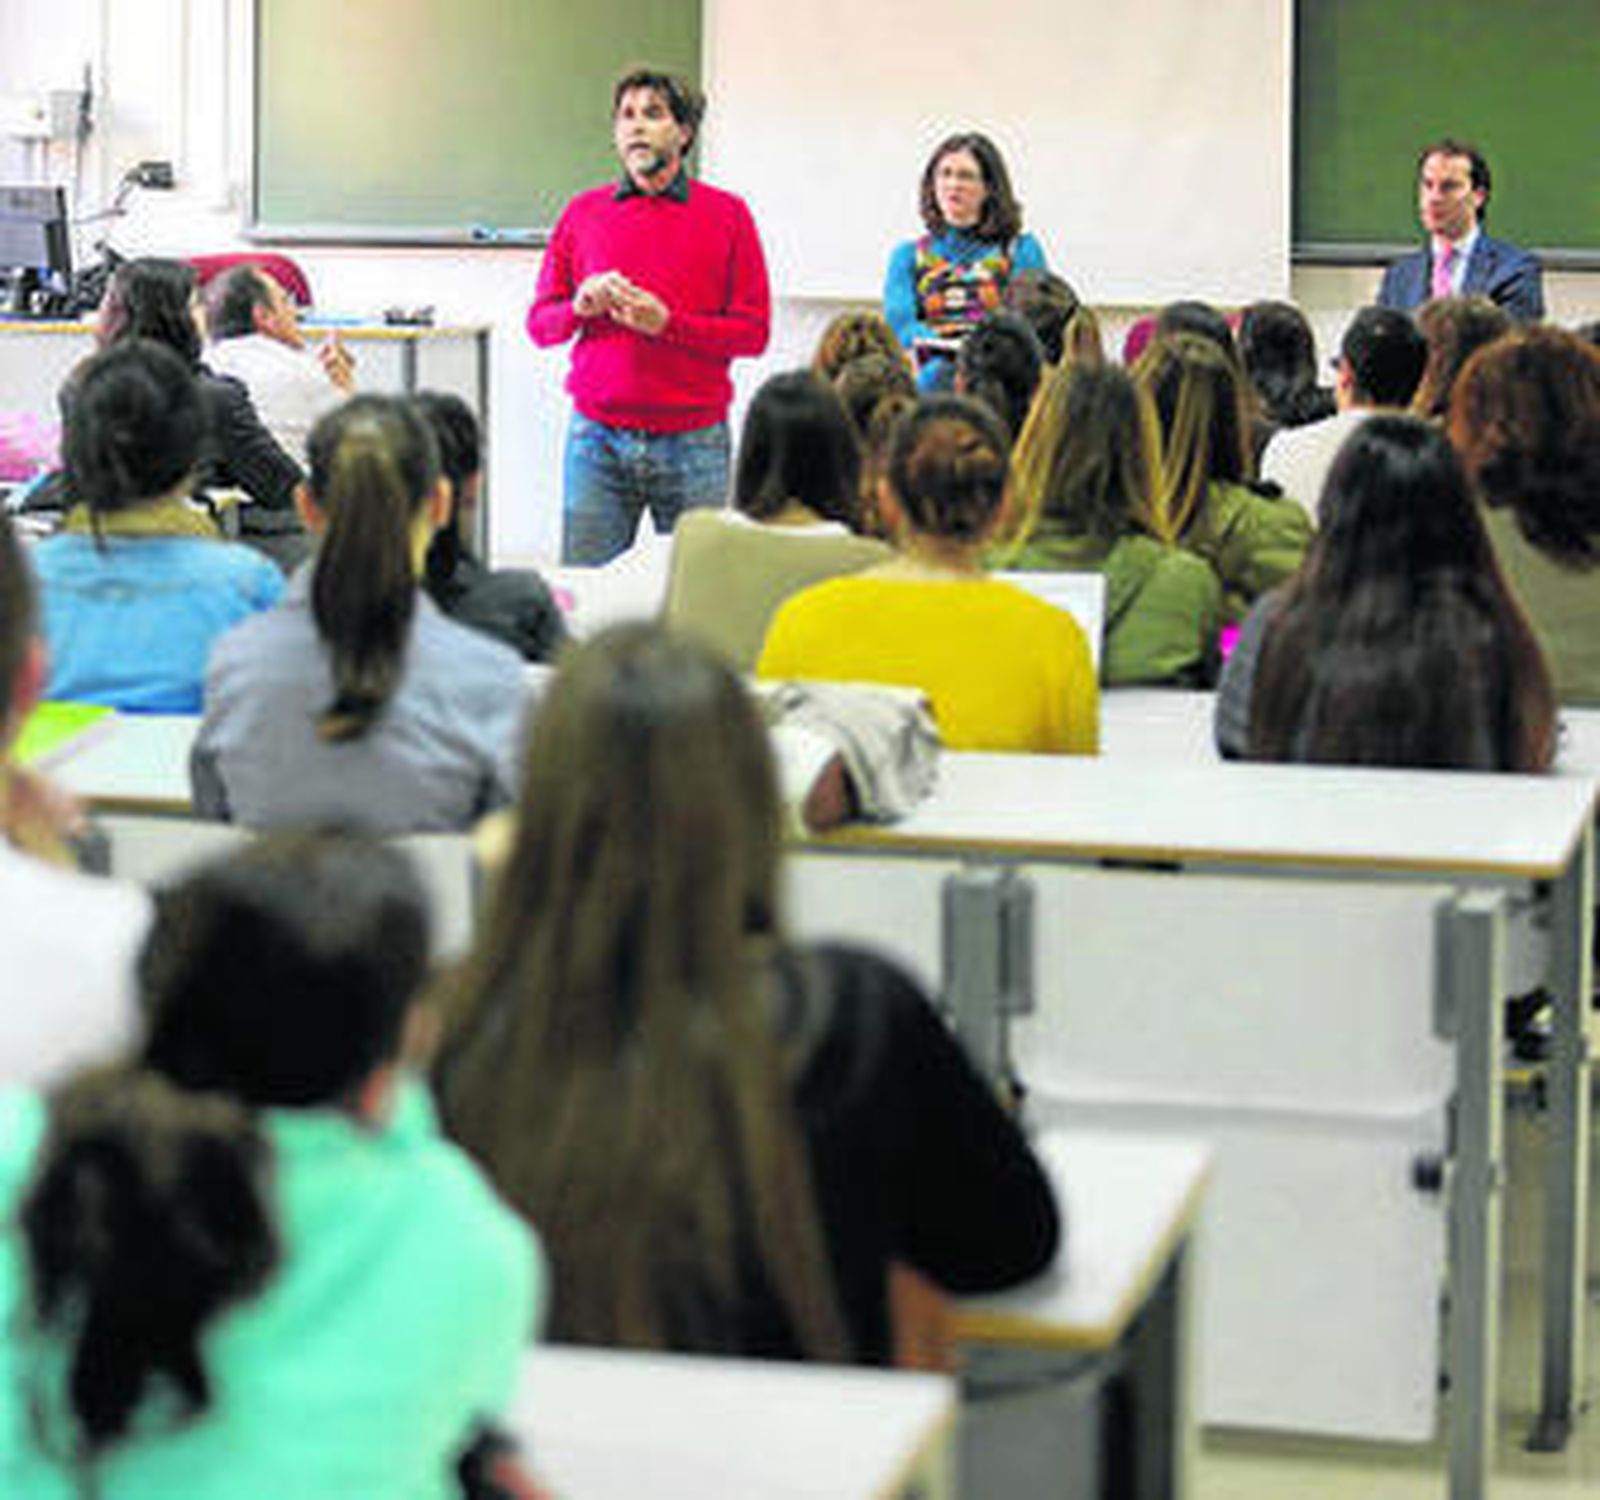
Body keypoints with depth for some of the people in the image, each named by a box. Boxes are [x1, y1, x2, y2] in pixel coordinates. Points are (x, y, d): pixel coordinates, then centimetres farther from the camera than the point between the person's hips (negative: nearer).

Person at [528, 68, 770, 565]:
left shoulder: (726, 215, 4)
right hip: (597, 438, 2)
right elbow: (539, 323, 12)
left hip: (693, 444, -1)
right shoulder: (582, 212, 10)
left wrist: (667, 323, -13)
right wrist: (580, 308, -10)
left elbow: (753, 332, 0)